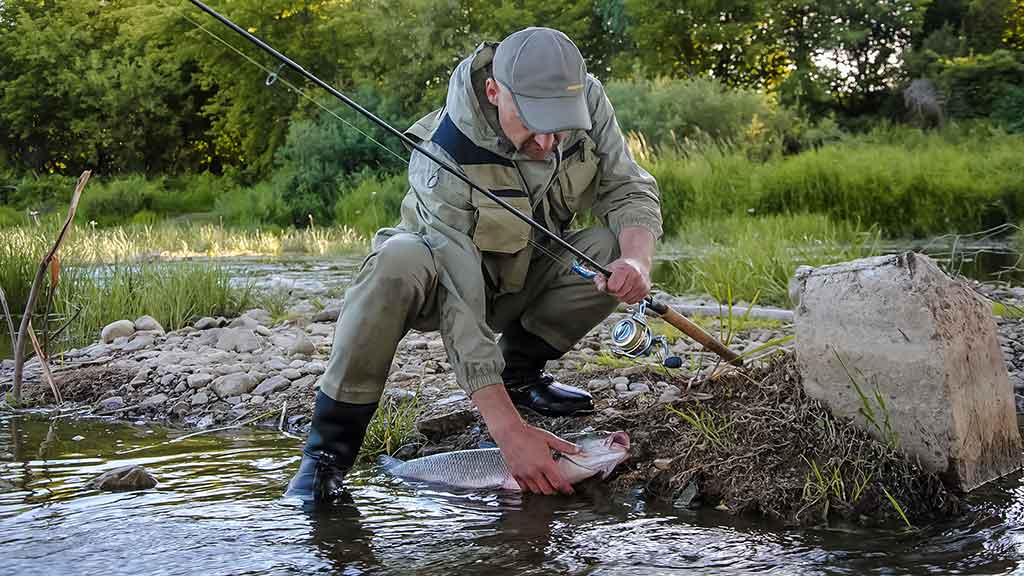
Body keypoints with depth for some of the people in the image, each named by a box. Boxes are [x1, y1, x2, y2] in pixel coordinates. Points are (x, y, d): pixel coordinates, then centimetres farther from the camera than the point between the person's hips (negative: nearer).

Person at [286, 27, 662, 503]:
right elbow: (459, 310, -38)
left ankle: (521, 370, 1)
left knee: (618, 248, -23)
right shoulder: (443, 157, -35)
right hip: (446, 275, -5)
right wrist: (508, 429, -44)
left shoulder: (586, 98, -20)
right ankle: (329, 449, -26)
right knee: (398, 263, -40)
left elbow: (629, 190, -10)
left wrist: (636, 259, -35)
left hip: (525, 275, 5)